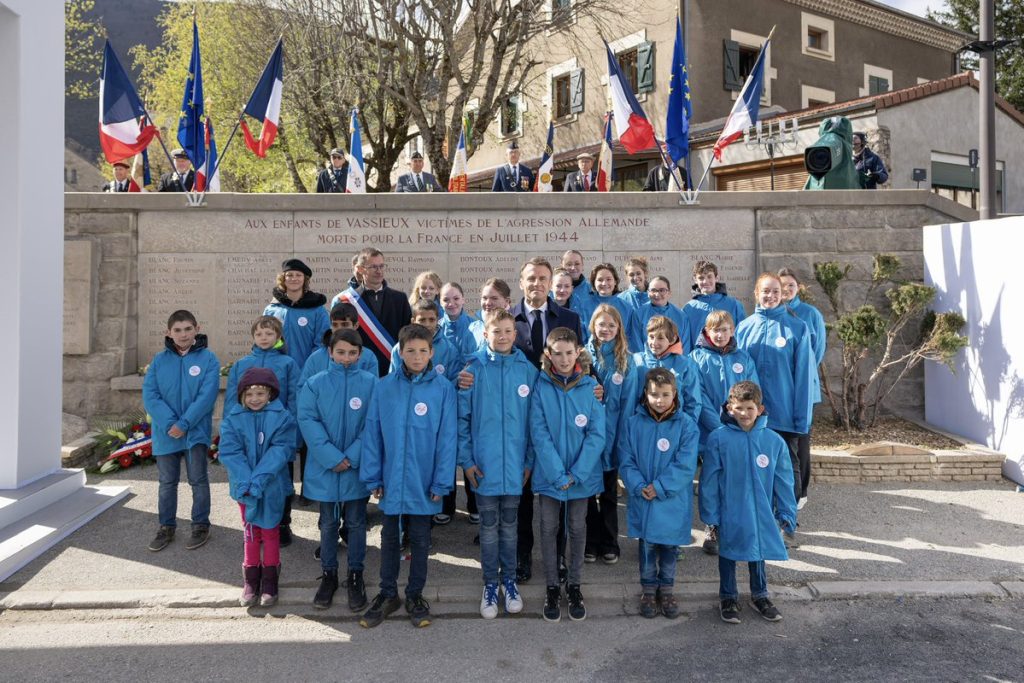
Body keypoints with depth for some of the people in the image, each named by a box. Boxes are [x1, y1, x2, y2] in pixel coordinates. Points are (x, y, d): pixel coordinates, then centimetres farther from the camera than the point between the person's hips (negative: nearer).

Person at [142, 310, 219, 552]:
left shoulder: (208, 359, -6)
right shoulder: (159, 360, 3)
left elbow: (207, 396, -13)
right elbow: (149, 395, -4)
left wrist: (184, 424, -19)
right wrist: (169, 423, -16)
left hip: (196, 432, -3)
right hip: (166, 433, 3)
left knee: (198, 480, 5)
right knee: (167, 482, 13)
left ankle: (201, 525, 19)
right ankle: (166, 527, 27)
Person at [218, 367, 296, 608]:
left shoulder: (282, 417, -8)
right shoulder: (232, 419, -3)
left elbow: (280, 450, -16)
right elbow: (230, 452, -11)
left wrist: (259, 479, -26)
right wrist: (246, 482, -24)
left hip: (272, 486, -2)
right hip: (244, 486, 2)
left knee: (270, 531, 10)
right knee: (251, 533, 15)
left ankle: (269, 581, 22)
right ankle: (251, 580, 27)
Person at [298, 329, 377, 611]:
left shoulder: (370, 382, -5)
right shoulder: (315, 383, -3)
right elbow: (307, 420, -9)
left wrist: (352, 457, -16)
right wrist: (331, 457, -17)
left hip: (357, 468, -1)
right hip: (325, 468, 1)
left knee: (355, 522, 11)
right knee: (328, 523, 14)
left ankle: (355, 575, 26)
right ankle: (328, 575, 29)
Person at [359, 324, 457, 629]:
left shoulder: (443, 388, -9)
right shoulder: (384, 387, -4)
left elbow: (447, 438, -8)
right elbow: (372, 434, -1)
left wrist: (442, 482, -10)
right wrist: (372, 477, -3)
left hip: (424, 483, -1)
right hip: (391, 480, 2)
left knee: (420, 540, 14)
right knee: (389, 539, 16)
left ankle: (415, 595, 32)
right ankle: (388, 594, 33)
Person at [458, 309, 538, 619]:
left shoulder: (527, 370, -1)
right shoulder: (474, 369, -5)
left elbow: (534, 419, 3)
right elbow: (461, 417, -4)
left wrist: (530, 460, 0)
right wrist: (466, 460, -7)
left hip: (515, 464, 1)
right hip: (483, 465, -1)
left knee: (510, 524, 15)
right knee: (488, 526, 11)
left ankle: (509, 580, 32)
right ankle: (490, 583, 27)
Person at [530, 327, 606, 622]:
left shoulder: (590, 386, -6)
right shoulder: (541, 386, -9)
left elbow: (597, 434, -8)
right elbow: (539, 434, -12)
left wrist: (576, 474, -15)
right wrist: (557, 475, -17)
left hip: (582, 475, 1)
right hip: (548, 474, 0)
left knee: (577, 529, 13)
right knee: (549, 529, 10)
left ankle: (574, 585, 30)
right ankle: (552, 587, 26)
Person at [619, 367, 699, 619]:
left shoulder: (686, 425, -7)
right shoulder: (633, 423, -3)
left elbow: (685, 466, -13)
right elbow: (626, 462, -4)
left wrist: (659, 488, -18)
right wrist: (639, 487, -18)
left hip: (672, 501, 0)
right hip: (643, 500, 1)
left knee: (669, 546, 13)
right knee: (647, 545, 12)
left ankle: (666, 588, 33)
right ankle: (648, 589, 30)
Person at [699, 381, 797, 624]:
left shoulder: (774, 441, -8)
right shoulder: (718, 438, -15)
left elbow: (783, 481, 0)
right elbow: (709, 479, -9)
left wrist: (787, 513, 2)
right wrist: (710, 513, -7)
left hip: (761, 512, 2)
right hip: (729, 513, -2)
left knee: (759, 553, 18)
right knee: (728, 554, 14)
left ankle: (759, 595, 40)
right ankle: (728, 597, 34)